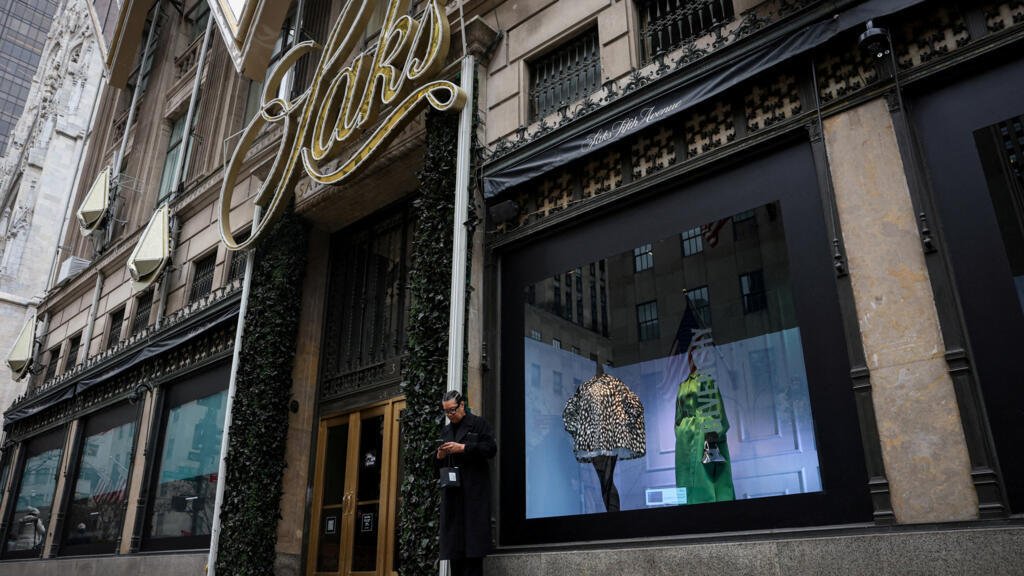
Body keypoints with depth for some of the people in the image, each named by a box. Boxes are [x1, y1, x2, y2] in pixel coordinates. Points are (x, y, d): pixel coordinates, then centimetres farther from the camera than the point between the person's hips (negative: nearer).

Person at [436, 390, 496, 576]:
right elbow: (438, 466, 24)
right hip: (452, 491, 5)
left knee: (473, 538, -8)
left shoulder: (478, 424, 5)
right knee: (454, 539, 0)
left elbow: (491, 448, -7)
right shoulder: (445, 431, 21)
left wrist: (463, 448, -13)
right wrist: (440, 456, 0)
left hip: (474, 490, -5)